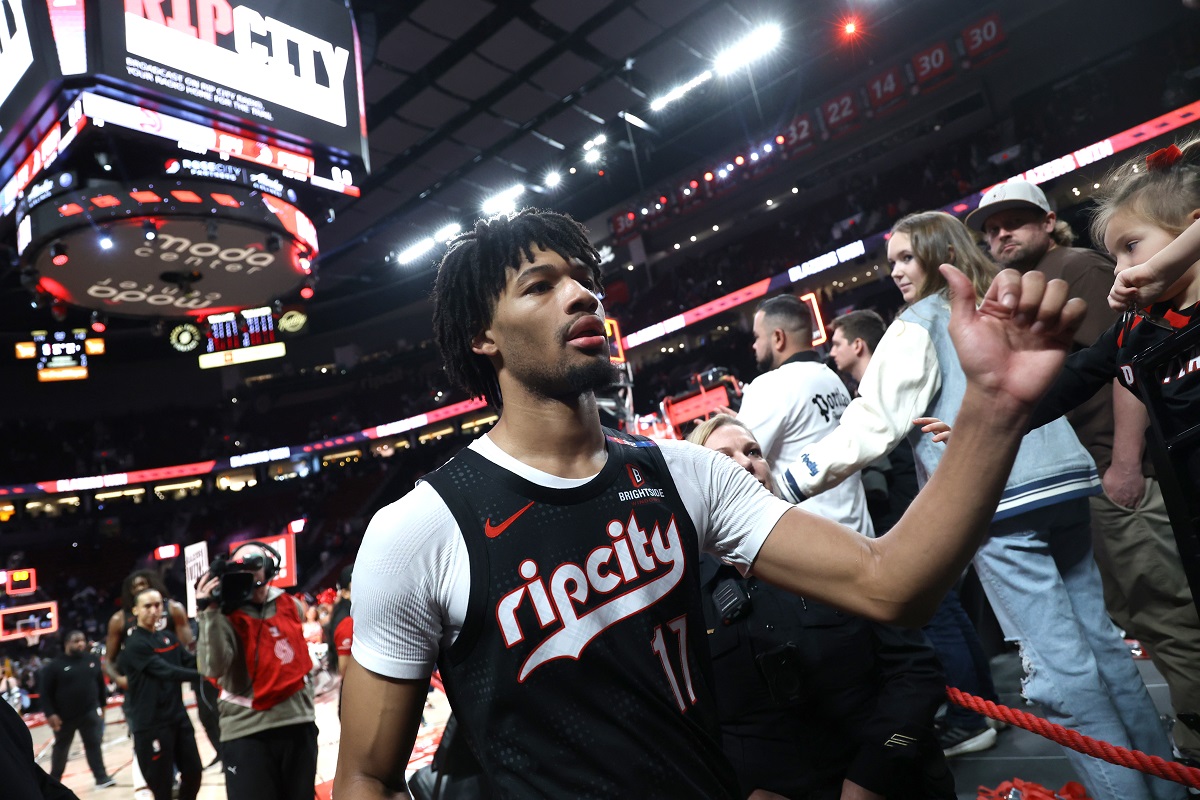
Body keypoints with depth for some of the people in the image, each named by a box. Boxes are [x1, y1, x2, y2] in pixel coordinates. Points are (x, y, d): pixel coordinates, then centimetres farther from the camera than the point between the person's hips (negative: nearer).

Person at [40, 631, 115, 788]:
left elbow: (100, 684, 11)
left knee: (94, 745, -1)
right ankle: (54, 779, 37)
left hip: (90, 713, 1)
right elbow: (46, 693, -8)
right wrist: (50, 714, -14)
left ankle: (101, 777, 1)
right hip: (64, 716, -1)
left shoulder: (93, 660, 1)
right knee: (61, 748, 16)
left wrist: (102, 705, 13)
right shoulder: (55, 666, -9)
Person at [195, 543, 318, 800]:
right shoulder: (226, 614, -6)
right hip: (247, 730, -4)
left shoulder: (291, 605, 6)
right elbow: (213, 668, -21)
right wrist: (209, 613, -27)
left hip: (299, 723, 4)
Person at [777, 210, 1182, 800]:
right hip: (1064, 483, 8)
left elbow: (875, 421, -9)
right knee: (1099, 641, 16)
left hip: (998, 502, -8)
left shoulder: (918, 326, -2)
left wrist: (798, 476, -6)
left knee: (1056, 665, -2)